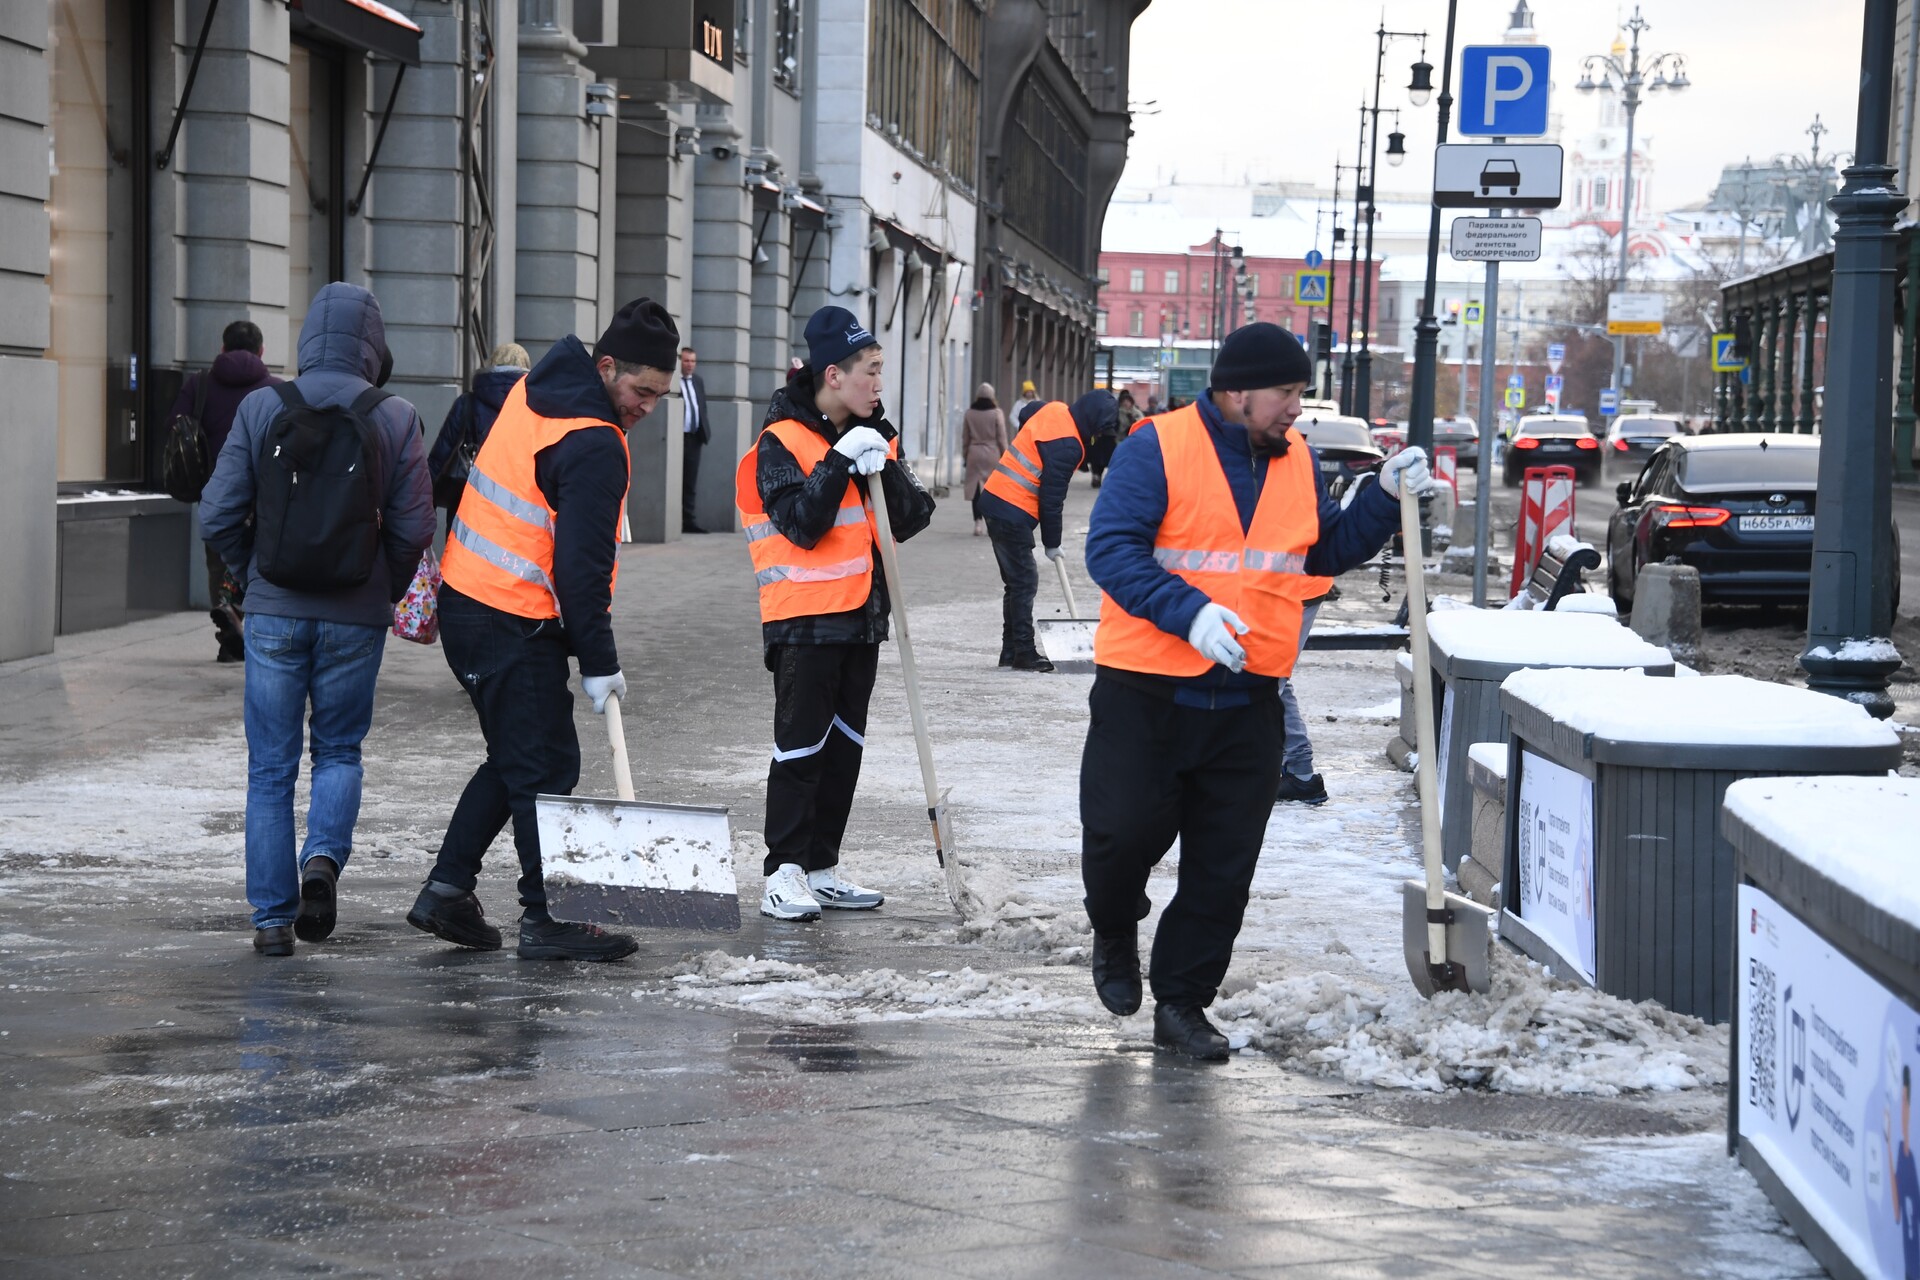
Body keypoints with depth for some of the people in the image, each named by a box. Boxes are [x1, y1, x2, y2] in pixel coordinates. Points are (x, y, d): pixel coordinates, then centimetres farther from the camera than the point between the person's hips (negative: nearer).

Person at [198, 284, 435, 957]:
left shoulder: (261, 408, -4)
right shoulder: (395, 418, -5)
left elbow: (218, 516, -5)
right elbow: (413, 526, -4)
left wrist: (252, 575, 13)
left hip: (274, 613, 0)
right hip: (355, 618, 0)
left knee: (270, 767, 9)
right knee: (339, 750, 18)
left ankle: (272, 917, 8)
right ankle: (323, 859, -8)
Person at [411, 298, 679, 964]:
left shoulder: (531, 389, 9)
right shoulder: (594, 446, -20)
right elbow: (582, 565, -21)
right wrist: (600, 663, -14)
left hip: (464, 601, 10)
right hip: (517, 627, -10)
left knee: (515, 758, 18)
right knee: (546, 769, -3)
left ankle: (447, 888, 18)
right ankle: (545, 919, 0)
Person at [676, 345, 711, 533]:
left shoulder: (698, 381, 16)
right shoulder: (671, 381, -8)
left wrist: (705, 431, 12)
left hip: (694, 436, 7)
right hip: (678, 436, -7)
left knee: (690, 481, 8)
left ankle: (688, 520, 10)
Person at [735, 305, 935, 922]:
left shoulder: (871, 436, 12)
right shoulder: (782, 441, -10)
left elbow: (912, 519, 4)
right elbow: (801, 524, -20)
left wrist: (883, 466, -11)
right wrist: (840, 462, -21)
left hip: (859, 617, 7)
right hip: (804, 621, -7)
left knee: (844, 746, 11)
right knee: (801, 746, -7)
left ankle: (821, 868, 18)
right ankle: (784, 872, -3)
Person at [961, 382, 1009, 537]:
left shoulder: (969, 413, 1)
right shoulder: (996, 413, -6)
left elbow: (965, 437, 6)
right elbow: (1001, 437, -4)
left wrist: (965, 455, 15)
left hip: (974, 454, 2)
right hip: (992, 454, -2)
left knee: (975, 488, 3)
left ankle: (978, 523, -4)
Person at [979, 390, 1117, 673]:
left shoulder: (1054, 410, 6)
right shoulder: (1067, 445, -20)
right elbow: (1052, 498, -17)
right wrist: (1052, 543, -4)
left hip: (996, 500, 10)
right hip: (1012, 513, -10)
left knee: (1016, 580, 14)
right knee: (1024, 582, -4)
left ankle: (1010, 651, 19)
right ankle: (1024, 653, -1)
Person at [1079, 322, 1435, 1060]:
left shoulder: (1297, 460, 10)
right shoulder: (1158, 447, -9)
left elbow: (1327, 552, 21)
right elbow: (1111, 548, -16)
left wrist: (1386, 500, 6)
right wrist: (1188, 612, -27)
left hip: (1247, 700, 5)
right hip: (1146, 692, -5)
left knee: (1224, 868, 5)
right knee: (1125, 831, -4)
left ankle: (1183, 1003, 17)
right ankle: (1115, 936, 28)